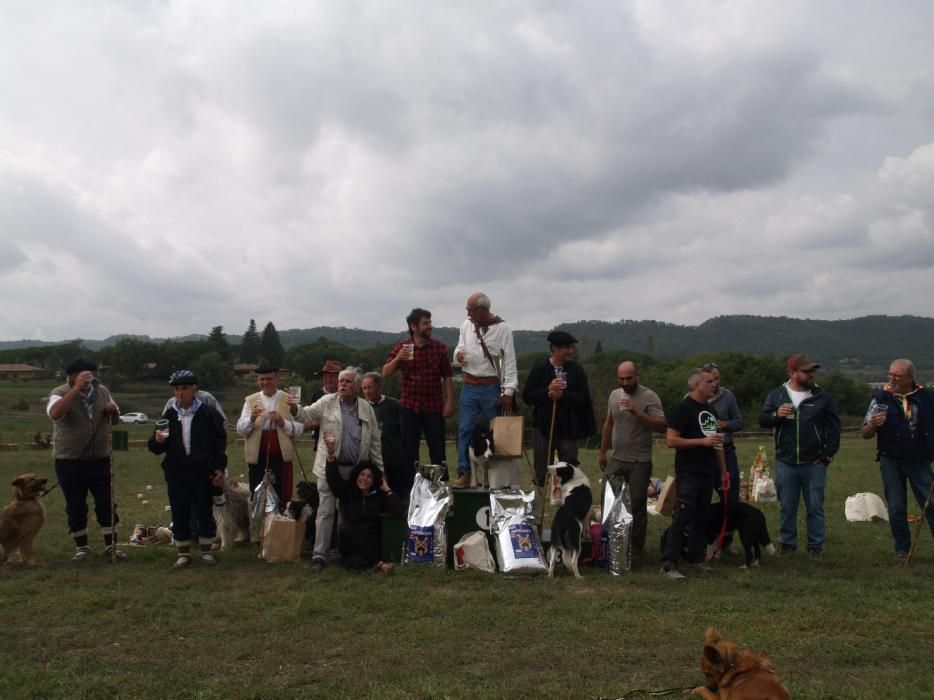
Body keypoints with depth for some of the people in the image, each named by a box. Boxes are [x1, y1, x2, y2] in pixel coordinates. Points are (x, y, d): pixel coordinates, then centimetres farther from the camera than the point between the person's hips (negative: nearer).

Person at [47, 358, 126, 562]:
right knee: (75, 507, 8)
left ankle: (111, 546, 15)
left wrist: (113, 411, -6)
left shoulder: (102, 391, 6)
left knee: (107, 505, 4)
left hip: (101, 460, 3)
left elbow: (115, 420, 18)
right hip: (70, 463, -3)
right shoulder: (60, 394, -8)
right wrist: (77, 389, -33)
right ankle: (82, 547, 23)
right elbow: (55, 413, -31)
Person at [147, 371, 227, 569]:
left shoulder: (207, 413, -2)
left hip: (203, 474, -2)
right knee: (180, 516, 7)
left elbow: (220, 441, 1)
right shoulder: (169, 415, 5)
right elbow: (156, 448, 8)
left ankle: (206, 551, 20)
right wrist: (158, 441, -16)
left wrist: (220, 469, -3)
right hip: (176, 474, 2)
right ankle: (183, 553, 19)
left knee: (205, 513, 7)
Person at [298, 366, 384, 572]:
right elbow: (306, 415, -7)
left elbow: (374, 442, 9)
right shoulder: (327, 403, 0)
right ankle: (319, 554, 1)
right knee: (326, 511, -3)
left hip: (356, 469, 3)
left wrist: (380, 470, 8)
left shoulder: (367, 409, 5)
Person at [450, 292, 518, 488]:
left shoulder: (502, 329, -8)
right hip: (470, 386, 3)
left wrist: (508, 392, -11)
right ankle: (464, 473, 3)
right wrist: (458, 357, -12)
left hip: (492, 387, -3)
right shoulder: (466, 326, 4)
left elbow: (509, 362, -7)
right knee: (465, 430, -1)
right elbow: (459, 350, 14)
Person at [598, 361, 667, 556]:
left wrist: (637, 412, -27)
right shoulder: (615, 395, 9)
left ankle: (636, 547, 14)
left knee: (637, 506, 2)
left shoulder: (649, 397, -10)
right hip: (616, 459, 5)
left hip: (639, 462, -5)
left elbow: (662, 426, -20)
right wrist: (603, 452, 19)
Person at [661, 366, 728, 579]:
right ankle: (668, 564, -6)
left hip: (707, 473, 8)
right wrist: (703, 441, -19)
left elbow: (717, 442, 23)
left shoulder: (710, 410, 15)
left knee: (700, 518, 12)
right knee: (682, 518, -9)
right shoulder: (682, 408, -10)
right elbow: (671, 440, -17)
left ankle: (696, 558, 22)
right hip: (688, 474, -8)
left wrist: (723, 471, 20)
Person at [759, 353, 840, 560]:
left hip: (814, 464, -1)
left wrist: (828, 455, -2)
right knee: (787, 506, 9)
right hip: (785, 463, 1)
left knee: (815, 507, 6)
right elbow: (762, 420, 4)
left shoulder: (822, 397, 0)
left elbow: (834, 427, 2)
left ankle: (816, 546, 17)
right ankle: (788, 543, 21)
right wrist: (776, 415, -17)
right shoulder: (776, 395, 3)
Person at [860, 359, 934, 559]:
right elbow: (865, 434, -1)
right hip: (891, 462, 0)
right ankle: (902, 549, 20)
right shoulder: (881, 398, -4)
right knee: (896, 508, 6)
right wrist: (873, 425, -22)